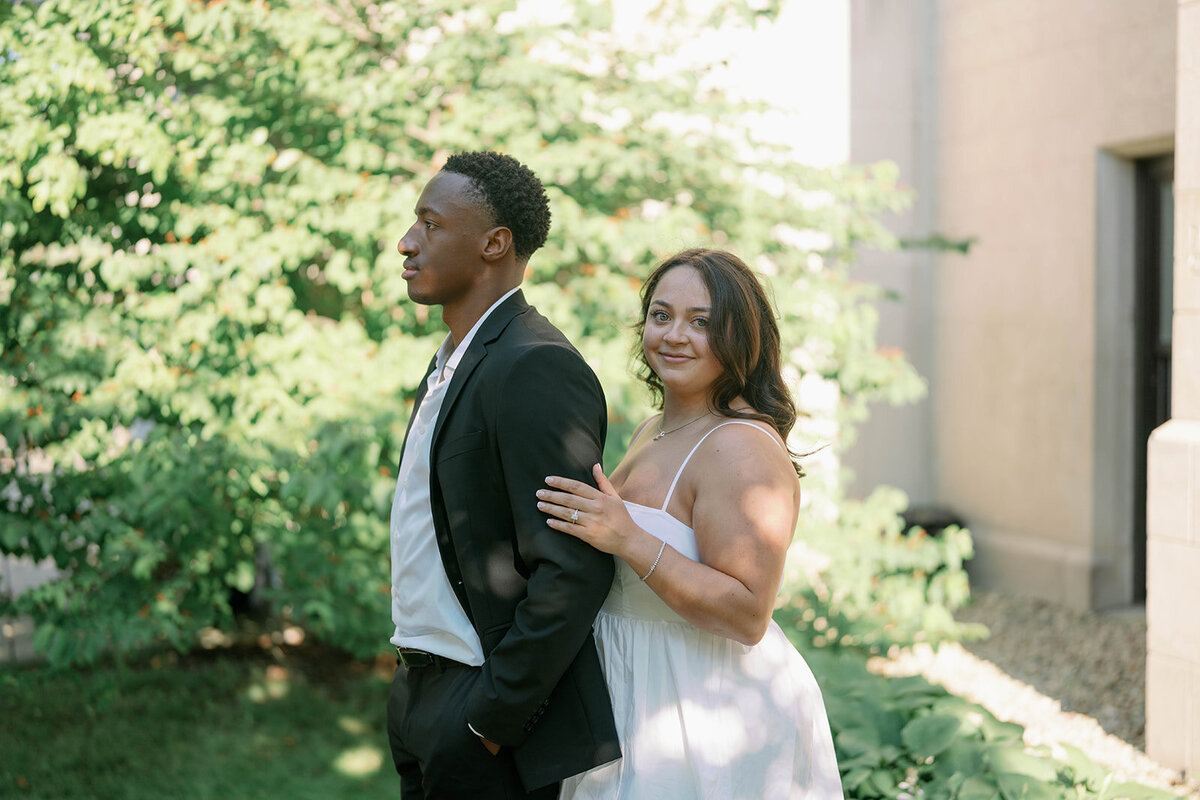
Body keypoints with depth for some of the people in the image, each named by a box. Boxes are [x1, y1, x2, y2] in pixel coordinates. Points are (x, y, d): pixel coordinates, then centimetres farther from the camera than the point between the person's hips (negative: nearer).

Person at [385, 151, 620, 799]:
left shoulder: (535, 368, -19)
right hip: (417, 696, 9)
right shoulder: (452, 361, 12)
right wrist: (414, 690, 13)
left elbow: (575, 567, -24)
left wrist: (495, 717, -19)